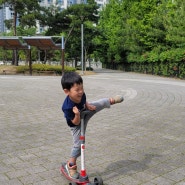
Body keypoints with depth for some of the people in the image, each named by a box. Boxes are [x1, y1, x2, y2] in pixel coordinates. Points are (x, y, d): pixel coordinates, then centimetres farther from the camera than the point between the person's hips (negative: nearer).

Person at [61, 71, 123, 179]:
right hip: (77, 125, -4)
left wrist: (88, 105, -17)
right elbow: (76, 122, -33)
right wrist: (77, 114, -50)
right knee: (78, 144, 3)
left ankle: (111, 101, 41)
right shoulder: (68, 107, -45)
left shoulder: (81, 94, -30)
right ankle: (71, 165, 22)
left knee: (101, 103, 7)